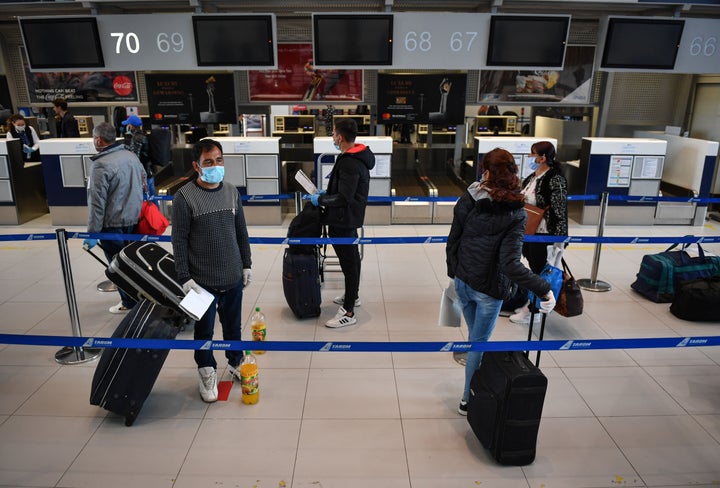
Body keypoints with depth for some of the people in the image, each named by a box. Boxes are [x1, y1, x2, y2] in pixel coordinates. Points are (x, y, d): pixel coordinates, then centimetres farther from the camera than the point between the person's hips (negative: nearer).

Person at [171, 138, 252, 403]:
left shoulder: (231, 192, 4)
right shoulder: (184, 197, -11)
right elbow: (179, 240, -10)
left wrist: (246, 264, 11)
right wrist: (184, 277, -12)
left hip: (233, 277, 4)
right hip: (203, 280, -4)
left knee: (233, 324, 19)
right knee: (204, 329, 11)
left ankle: (235, 361, 41)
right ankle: (207, 373, 31)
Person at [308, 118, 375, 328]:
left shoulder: (349, 163, -24)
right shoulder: (359, 156, 7)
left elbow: (344, 198, -27)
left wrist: (319, 199, -16)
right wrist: (335, 177, 19)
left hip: (343, 219, -11)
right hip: (351, 216, 11)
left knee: (348, 262, -4)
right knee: (352, 258, 22)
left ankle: (348, 312, 4)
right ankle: (353, 296, 40)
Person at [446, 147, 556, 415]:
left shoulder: (467, 200, -10)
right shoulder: (515, 215, -19)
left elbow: (452, 242, -2)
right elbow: (510, 264, -27)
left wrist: (453, 272, 14)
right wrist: (544, 289, -20)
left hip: (463, 282, 4)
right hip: (488, 289, -4)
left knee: (474, 335, 23)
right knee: (480, 342, 12)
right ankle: (468, 399, 25)